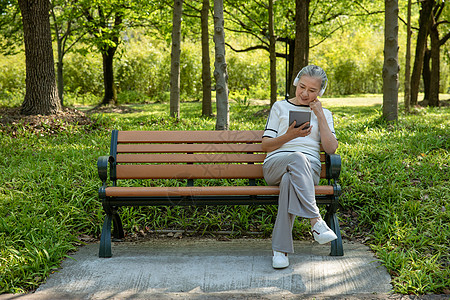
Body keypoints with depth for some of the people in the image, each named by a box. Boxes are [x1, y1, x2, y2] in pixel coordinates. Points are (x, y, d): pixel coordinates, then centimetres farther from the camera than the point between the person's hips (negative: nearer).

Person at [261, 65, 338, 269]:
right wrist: (289, 136, -6)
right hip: (275, 165, 0)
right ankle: (315, 221, -45)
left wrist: (320, 115, 2)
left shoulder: (324, 114, 22)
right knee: (298, 158, -39)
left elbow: (331, 149, 5)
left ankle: (281, 249, -40)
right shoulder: (280, 107, 20)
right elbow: (265, 145, 12)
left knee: (289, 180, -38)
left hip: (309, 169, 1)